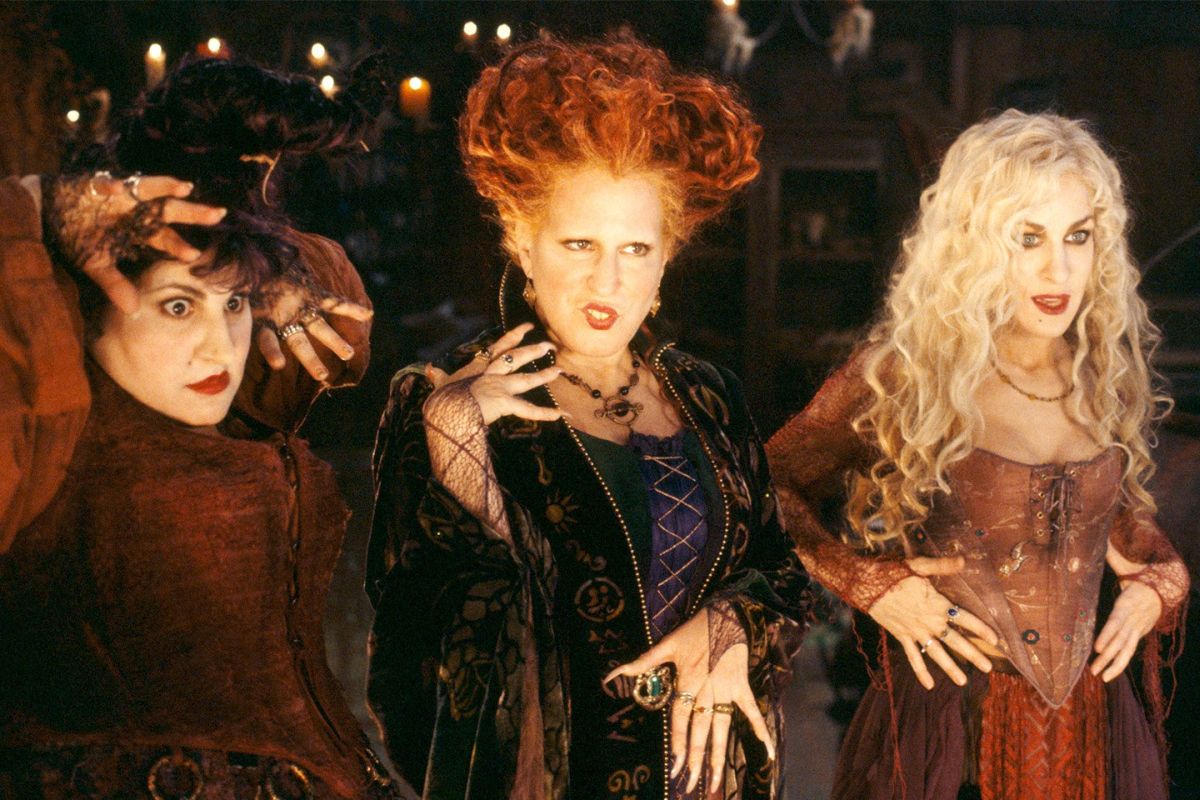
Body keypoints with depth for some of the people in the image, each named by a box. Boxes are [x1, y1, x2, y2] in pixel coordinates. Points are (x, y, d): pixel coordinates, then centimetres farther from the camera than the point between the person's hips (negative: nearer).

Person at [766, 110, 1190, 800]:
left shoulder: (1109, 380, 3)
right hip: (942, 736, -4)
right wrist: (868, 582, -12)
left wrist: (1159, 585, 3)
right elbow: (767, 491, -1)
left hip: (1093, 736, 4)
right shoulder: (899, 379, -10)